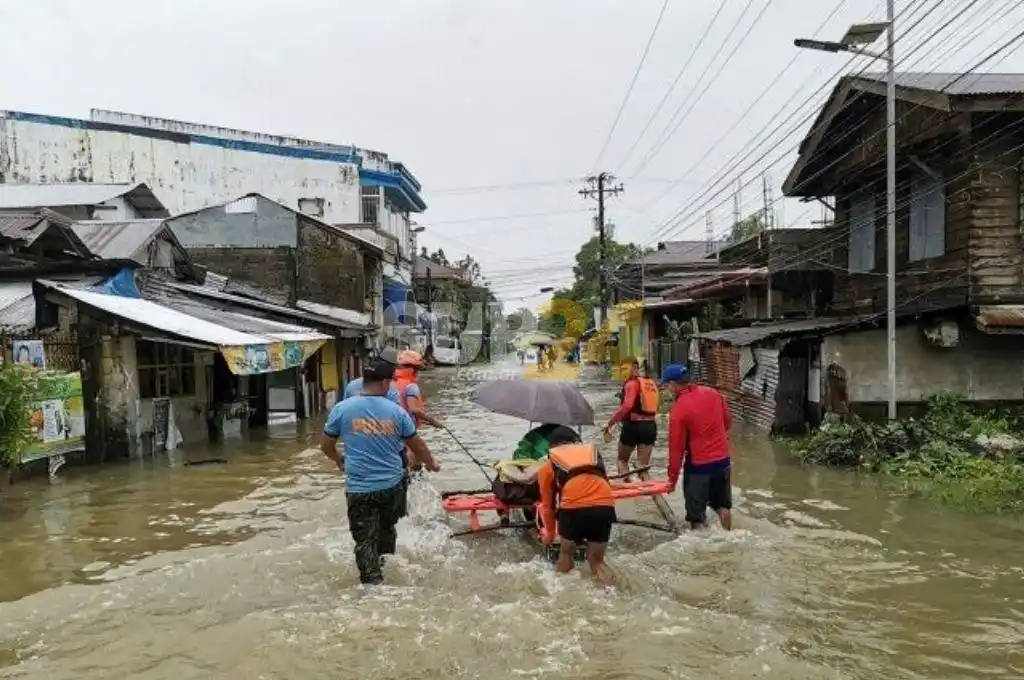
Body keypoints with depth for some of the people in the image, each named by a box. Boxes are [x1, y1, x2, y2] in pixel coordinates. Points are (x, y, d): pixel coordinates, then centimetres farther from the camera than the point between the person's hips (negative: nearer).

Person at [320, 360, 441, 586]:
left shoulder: (342, 409, -6)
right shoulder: (396, 411, -4)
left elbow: (326, 445, 4)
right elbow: (417, 444, 5)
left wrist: (338, 460, 26)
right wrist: (431, 464, 24)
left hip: (360, 489, -2)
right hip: (392, 486, 2)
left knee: (365, 540, 5)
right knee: (386, 528, 25)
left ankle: (373, 582, -2)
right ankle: (383, 561, 42)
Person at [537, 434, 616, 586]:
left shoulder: (548, 467, 25)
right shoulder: (592, 451, 32)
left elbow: (548, 506, 31)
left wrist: (549, 534, 48)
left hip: (574, 508, -2)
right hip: (605, 507, 2)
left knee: (566, 554, 25)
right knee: (596, 560, 21)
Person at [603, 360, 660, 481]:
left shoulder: (632, 383, -11)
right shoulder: (652, 383, 12)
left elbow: (627, 405, -25)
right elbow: (654, 409, 16)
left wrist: (610, 422, -24)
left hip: (633, 425, -6)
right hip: (650, 426, 6)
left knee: (622, 461, 16)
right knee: (643, 466, 9)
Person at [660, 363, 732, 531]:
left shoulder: (679, 409, -19)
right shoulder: (713, 393, -2)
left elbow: (676, 448, -14)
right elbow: (727, 422, 12)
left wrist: (672, 478, -4)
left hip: (698, 465, -6)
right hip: (723, 460, 6)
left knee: (697, 513, 8)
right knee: (722, 505, 22)